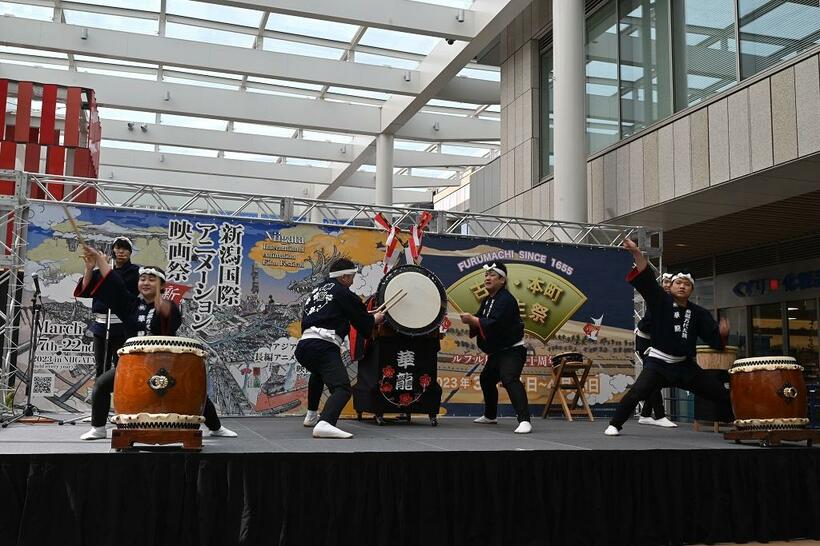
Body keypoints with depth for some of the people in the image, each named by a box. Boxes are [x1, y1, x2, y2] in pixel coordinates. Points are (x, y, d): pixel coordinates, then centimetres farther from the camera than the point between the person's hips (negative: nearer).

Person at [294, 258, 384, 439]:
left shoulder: (316, 290, 25)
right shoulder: (343, 293, 2)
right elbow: (364, 325, 5)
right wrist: (375, 319, 28)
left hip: (303, 345, 9)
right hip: (323, 346, -8)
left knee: (319, 373, 39)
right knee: (342, 388, -18)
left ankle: (311, 416, 44)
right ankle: (324, 423, -43)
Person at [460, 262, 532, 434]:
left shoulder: (506, 299, -19)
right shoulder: (487, 300, 12)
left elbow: (495, 324, -29)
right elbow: (481, 322, 13)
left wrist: (472, 319, -22)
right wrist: (470, 321, -10)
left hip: (512, 350, -11)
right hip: (496, 351, 11)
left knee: (510, 380, -29)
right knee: (486, 379, 23)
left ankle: (524, 421, -37)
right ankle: (490, 415, 43)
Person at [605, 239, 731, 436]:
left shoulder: (698, 313, 4)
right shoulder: (661, 301, -3)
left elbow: (714, 339, 1)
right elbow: (646, 278, -17)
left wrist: (722, 334, -23)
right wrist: (636, 253, -30)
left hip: (686, 365, 4)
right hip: (658, 362, -4)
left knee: (722, 394, 7)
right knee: (637, 392, -24)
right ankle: (614, 425, -8)